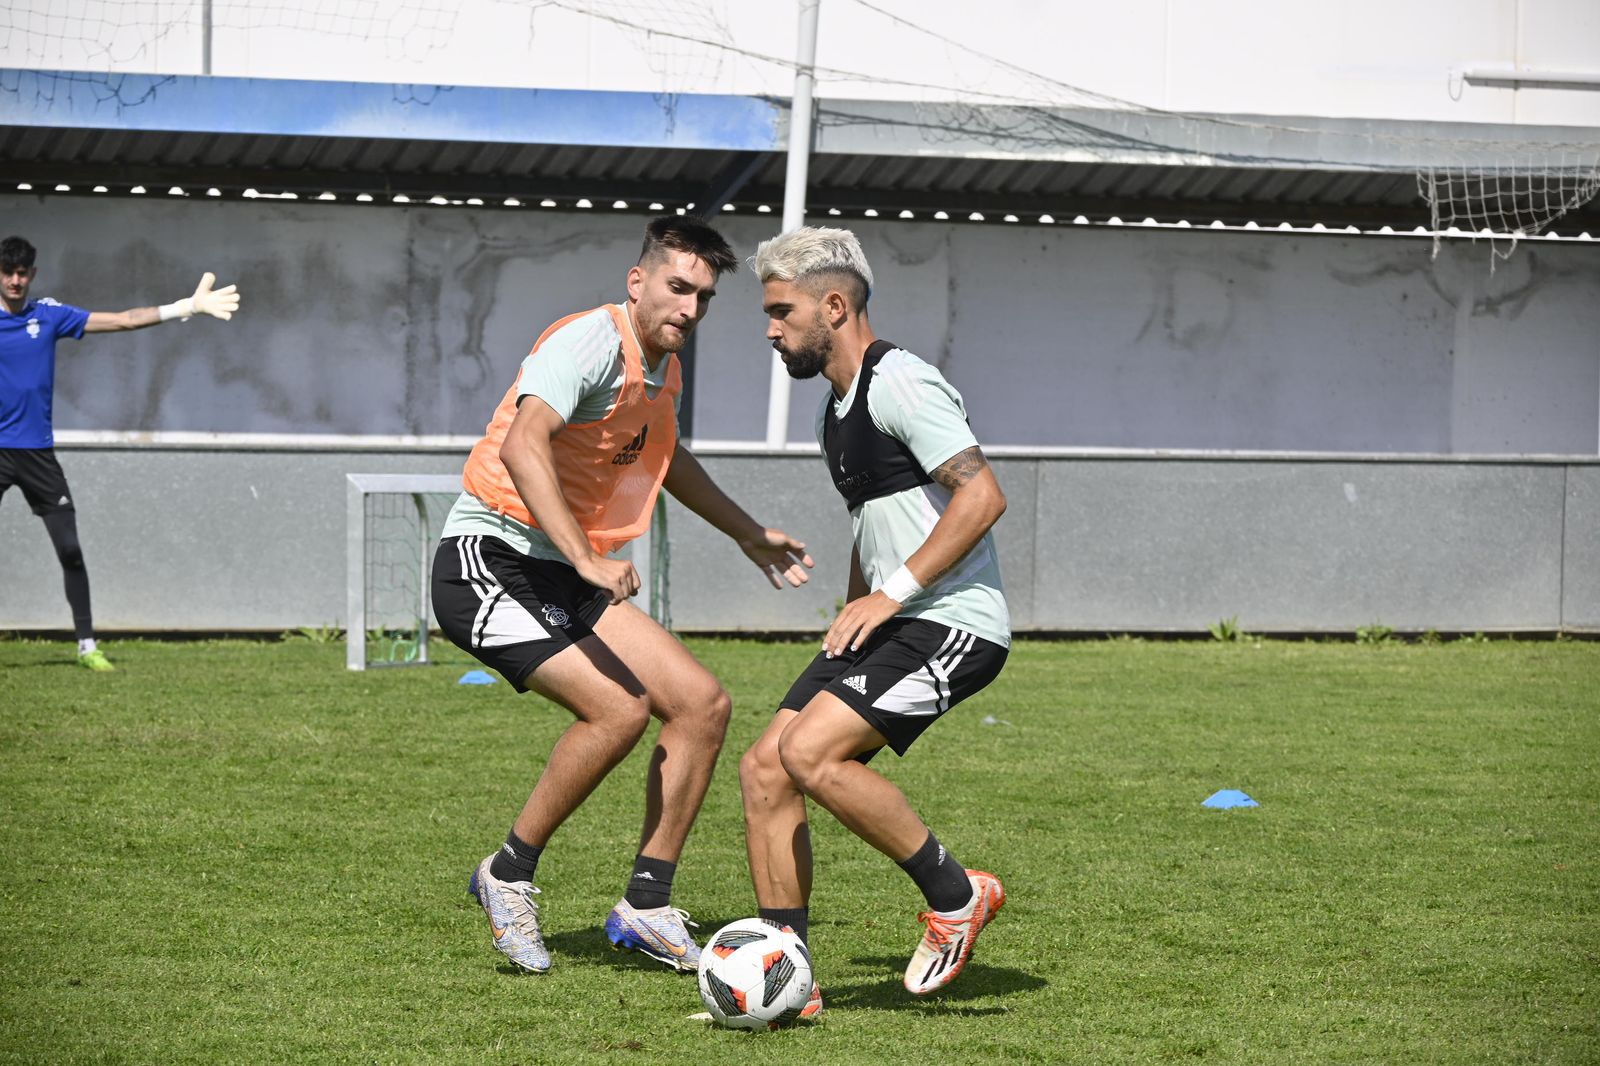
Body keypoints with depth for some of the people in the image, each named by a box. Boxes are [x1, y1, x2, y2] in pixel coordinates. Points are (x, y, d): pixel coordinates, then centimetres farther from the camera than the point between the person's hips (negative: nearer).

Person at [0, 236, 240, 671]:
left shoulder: (48, 315, 4)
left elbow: (121, 320, 4)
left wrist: (187, 307, -1)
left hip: (38, 451, 2)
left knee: (70, 550, 0)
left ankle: (87, 644, 8)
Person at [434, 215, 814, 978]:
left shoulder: (662, 369, 13)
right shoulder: (593, 342, -17)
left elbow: (663, 456, 36)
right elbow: (522, 445, -33)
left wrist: (748, 534, 43)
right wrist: (585, 559, -42)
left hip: (565, 579, 9)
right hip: (490, 561, -9)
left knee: (703, 703, 0)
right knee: (620, 707, -25)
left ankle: (646, 907, 5)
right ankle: (509, 875, -6)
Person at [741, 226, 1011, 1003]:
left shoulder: (898, 382, -12)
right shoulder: (836, 412, 19)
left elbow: (982, 497, -20)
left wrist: (893, 593, -20)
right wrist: (852, 619, 22)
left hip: (952, 623, -10)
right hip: (887, 623, 10)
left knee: (809, 752, -23)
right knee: (763, 769, 0)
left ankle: (954, 895, -6)